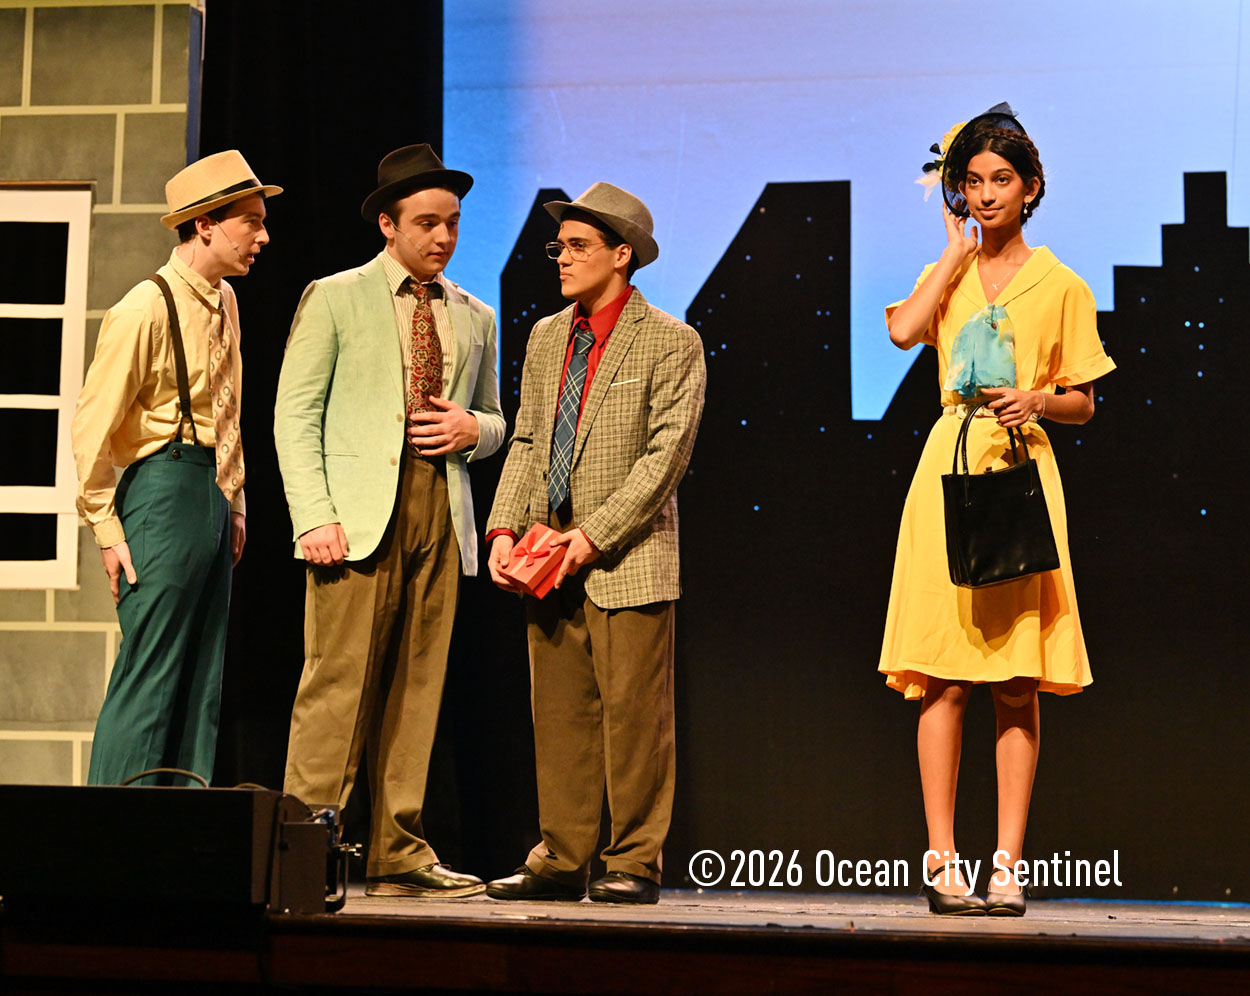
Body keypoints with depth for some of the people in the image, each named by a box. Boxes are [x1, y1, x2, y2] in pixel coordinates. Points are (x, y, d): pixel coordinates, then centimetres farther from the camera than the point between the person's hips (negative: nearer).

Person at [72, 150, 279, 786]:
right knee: (149, 680, -8)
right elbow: (92, 424, -12)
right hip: (165, 488, -9)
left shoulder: (224, 302, 13)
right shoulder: (147, 309, -13)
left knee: (202, 682, 9)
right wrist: (107, 529, -12)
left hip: (212, 495, 9)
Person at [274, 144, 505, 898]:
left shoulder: (476, 318, 18)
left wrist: (471, 427, 0)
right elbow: (295, 415, -1)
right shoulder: (335, 298, 5)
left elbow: (493, 423, 26)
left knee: (417, 688, 3)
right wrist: (315, 517, -12)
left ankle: (398, 854, 8)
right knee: (339, 681, -9)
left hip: (441, 516, 5)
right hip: (360, 514, -4)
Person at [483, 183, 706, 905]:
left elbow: (665, 456, -11)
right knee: (559, 715, 8)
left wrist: (593, 534, -16)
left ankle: (635, 864, 7)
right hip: (550, 560, 6)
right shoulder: (546, 337, 15)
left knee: (633, 715, -2)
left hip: (629, 561, -6)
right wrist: (505, 528, 1)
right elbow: (527, 444, 15)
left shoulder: (671, 343, -4)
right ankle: (562, 860, 15)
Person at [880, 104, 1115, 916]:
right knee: (945, 680, -3)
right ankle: (943, 859, 1)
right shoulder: (944, 275, 14)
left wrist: (1039, 401, -10)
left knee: (1018, 682, -2)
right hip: (950, 469, 1)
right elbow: (903, 332, -9)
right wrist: (958, 249, 2)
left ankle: (1008, 864, 3)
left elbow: (1084, 404, 11)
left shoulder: (1060, 286, 10)